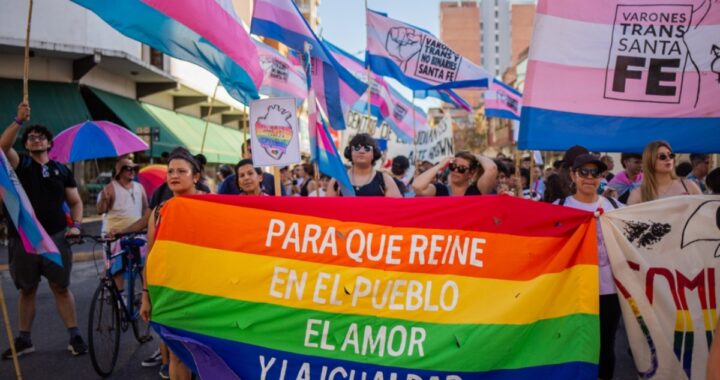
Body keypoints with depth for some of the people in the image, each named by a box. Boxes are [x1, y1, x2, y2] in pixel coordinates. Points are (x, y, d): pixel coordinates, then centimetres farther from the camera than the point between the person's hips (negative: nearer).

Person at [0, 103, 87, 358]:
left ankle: (74, 336, 6)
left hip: (55, 237, 0)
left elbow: (75, 201, 12)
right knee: (27, 290, 9)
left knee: (61, 287, 2)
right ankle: (24, 340, 19)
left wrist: (76, 225, -4)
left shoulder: (61, 170, 8)